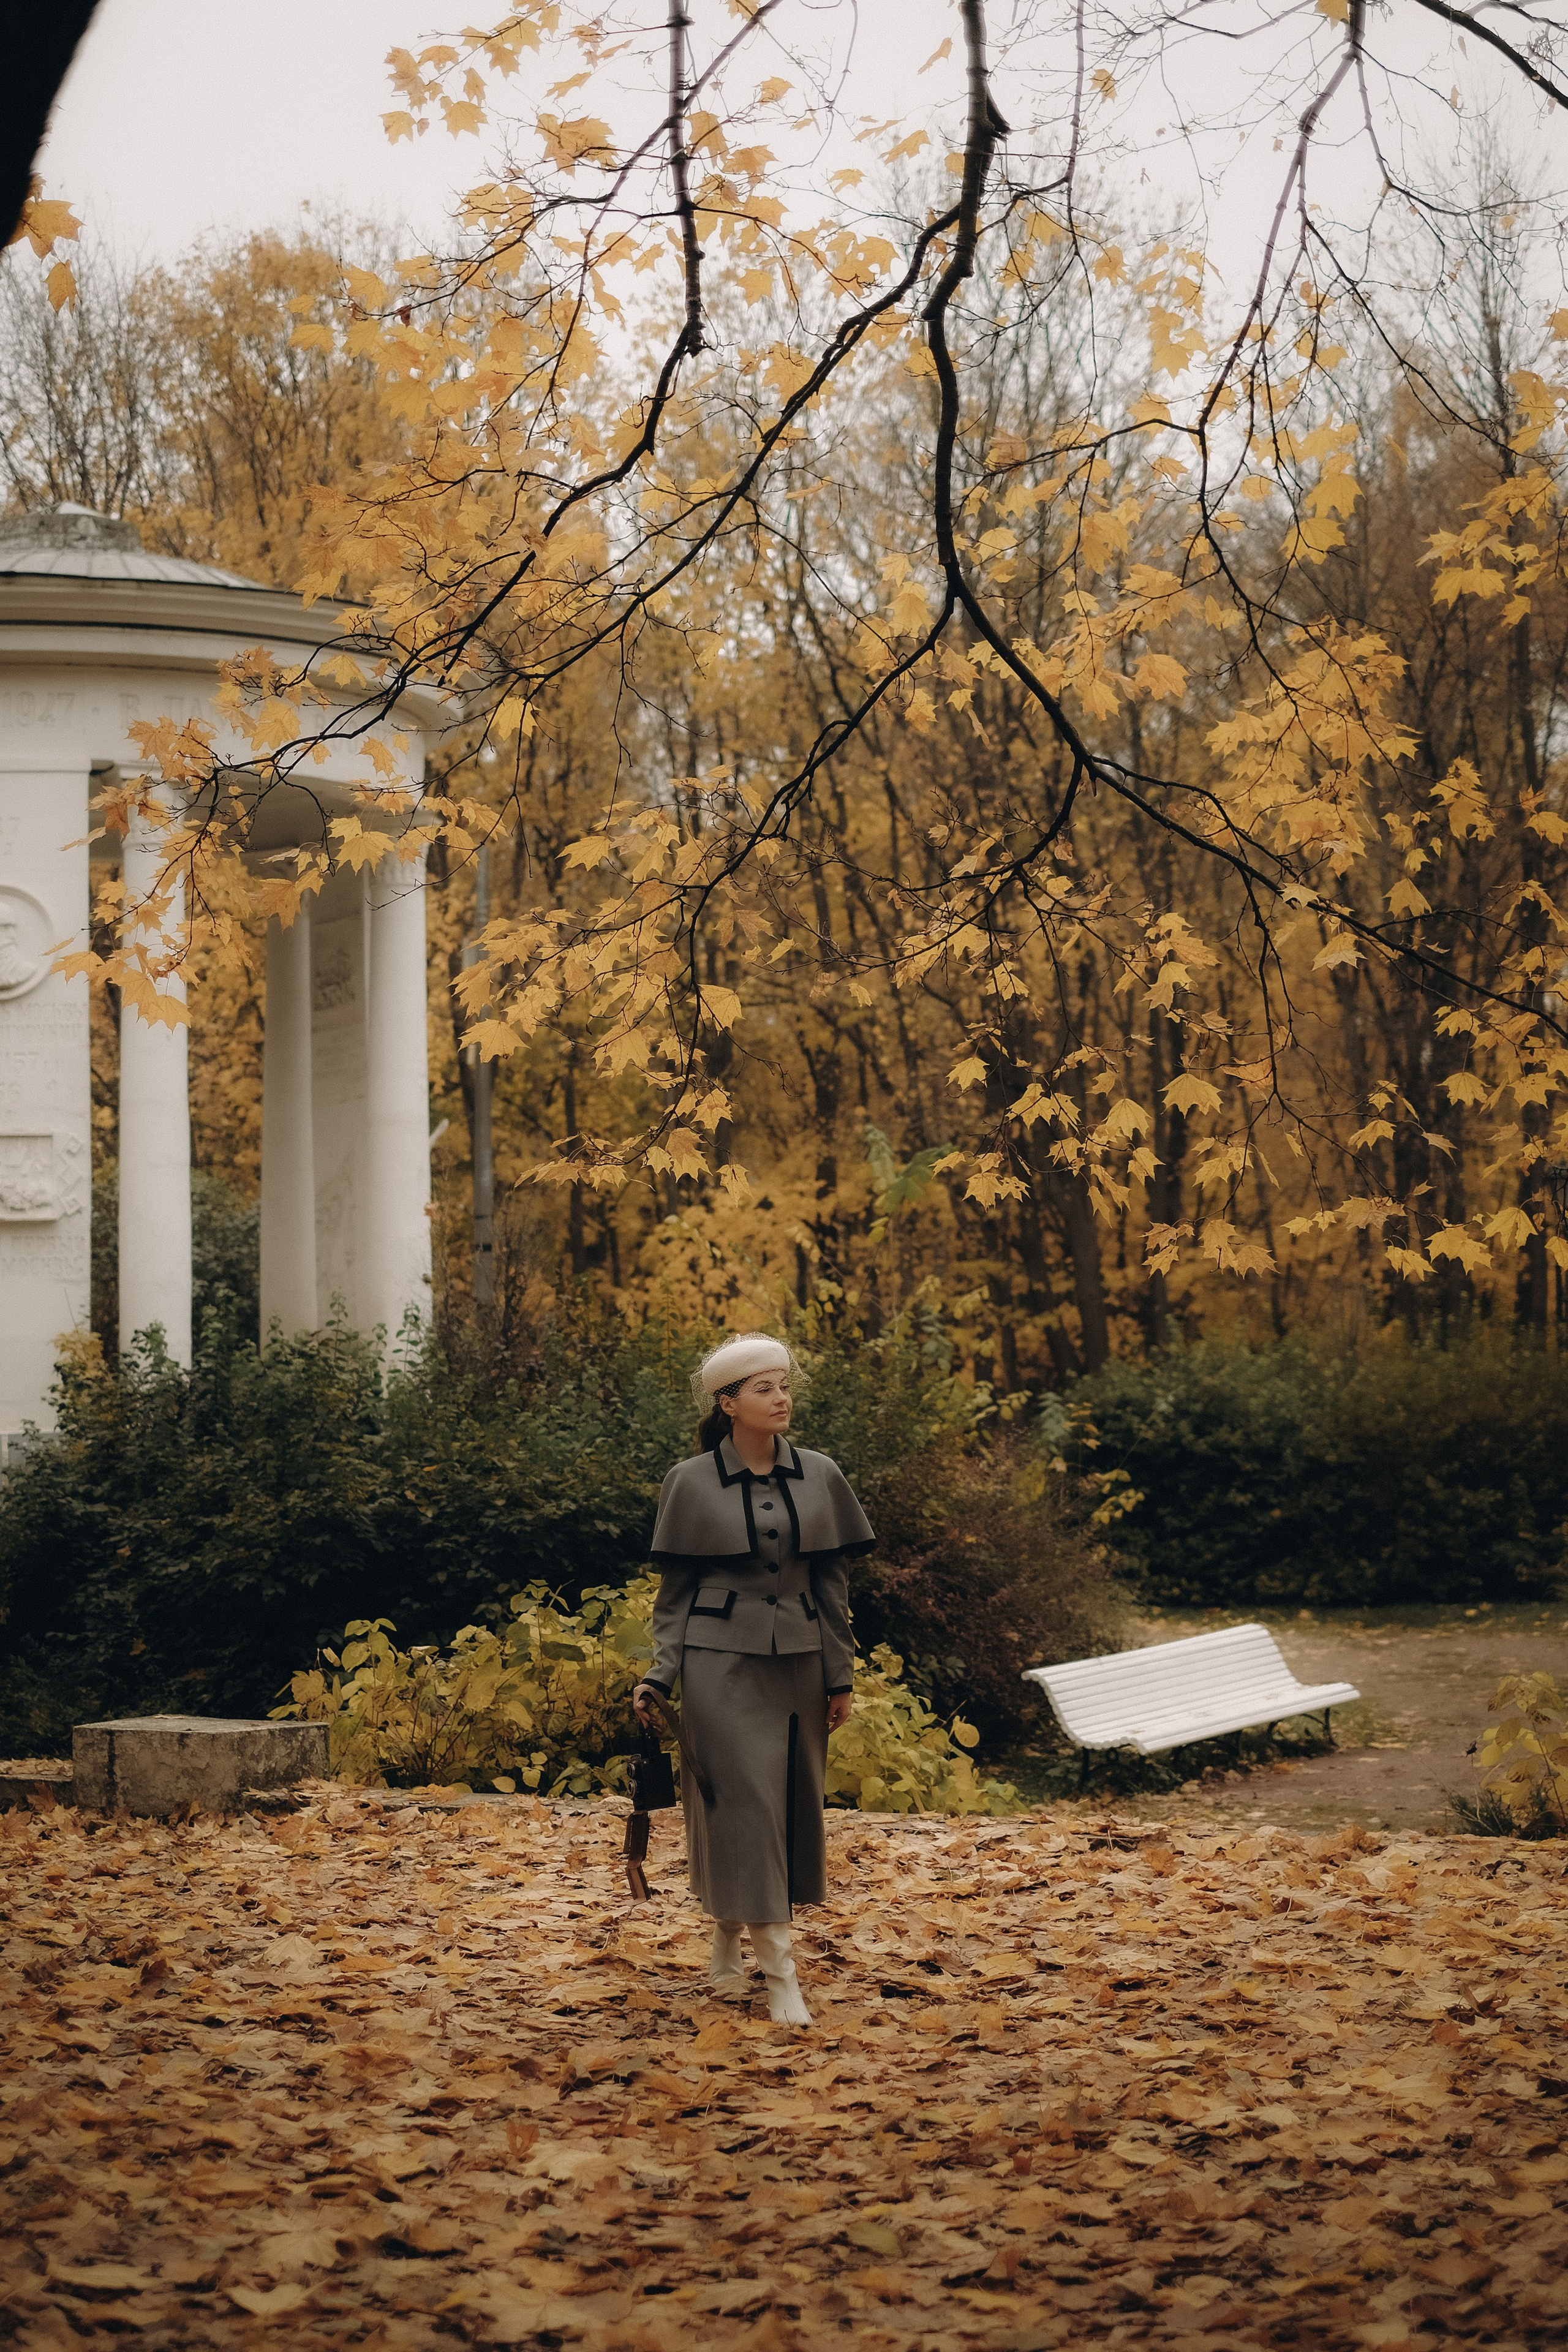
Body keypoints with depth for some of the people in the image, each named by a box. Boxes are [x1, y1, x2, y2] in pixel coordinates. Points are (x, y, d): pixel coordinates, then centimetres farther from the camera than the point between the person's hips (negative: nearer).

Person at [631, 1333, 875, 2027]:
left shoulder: (820, 1477, 5)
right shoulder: (692, 1482, -2)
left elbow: (832, 1582, 10)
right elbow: (675, 1591, 3)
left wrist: (841, 1675, 7)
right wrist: (658, 1676, -5)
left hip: (798, 1664, 4)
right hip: (722, 1663, -4)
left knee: (795, 1801, 6)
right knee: (744, 1802, -7)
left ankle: (729, 1940, 25)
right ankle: (781, 1974, -4)